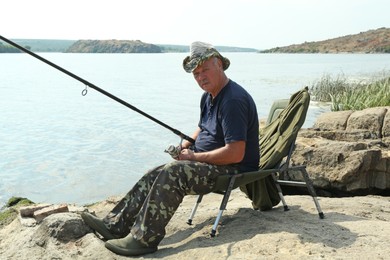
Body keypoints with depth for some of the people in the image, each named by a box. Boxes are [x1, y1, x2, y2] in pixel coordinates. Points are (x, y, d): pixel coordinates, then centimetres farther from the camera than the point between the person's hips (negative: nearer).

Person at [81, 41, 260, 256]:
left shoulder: (234, 100, -22)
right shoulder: (208, 96, 11)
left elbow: (236, 154, -28)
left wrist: (195, 157, -18)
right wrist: (186, 145, 4)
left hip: (233, 169, -10)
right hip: (206, 161, 10)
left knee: (171, 174, -28)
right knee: (155, 175, -5)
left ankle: (144, 238, -23)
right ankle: (115, 224, -7)